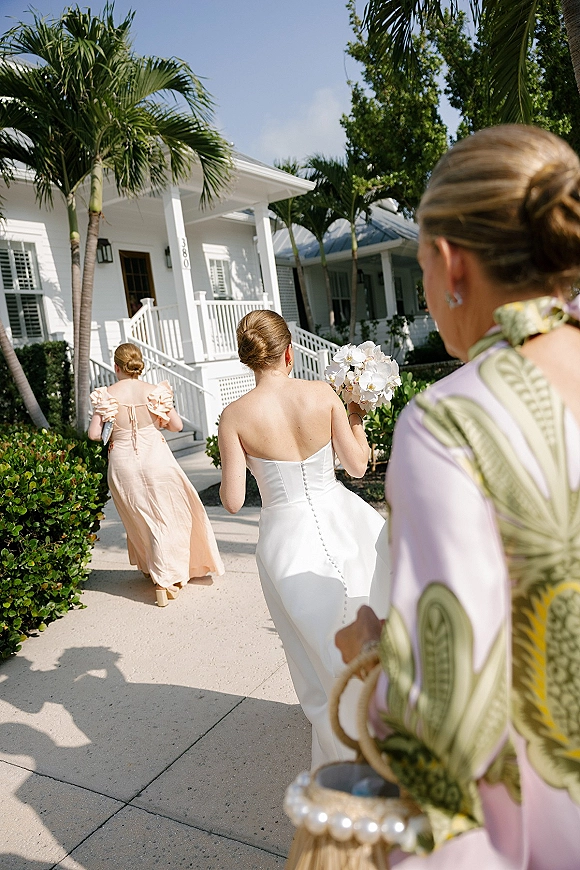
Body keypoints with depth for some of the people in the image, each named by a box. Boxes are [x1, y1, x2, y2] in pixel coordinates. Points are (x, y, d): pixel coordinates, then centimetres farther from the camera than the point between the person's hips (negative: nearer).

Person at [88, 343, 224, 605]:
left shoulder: (107, 394, -5)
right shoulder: (155, 391, -5)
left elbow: (94, 434, -7)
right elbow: (177, 425, -3)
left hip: (123, 463, 1)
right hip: (155, 458, -1)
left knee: (140, 518, 20)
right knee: (166, 517, 9)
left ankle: (150, 567, 38)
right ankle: (165, 580, 4)